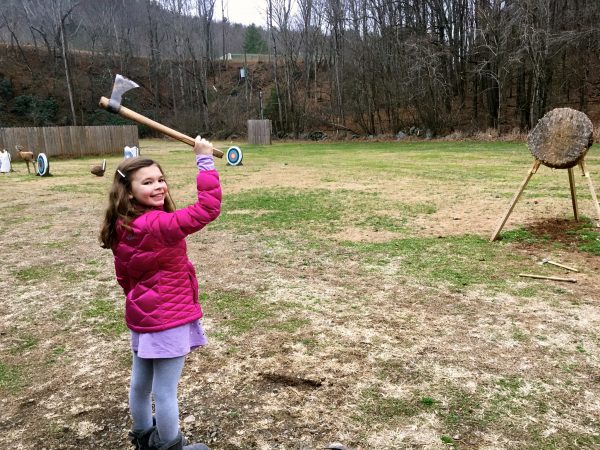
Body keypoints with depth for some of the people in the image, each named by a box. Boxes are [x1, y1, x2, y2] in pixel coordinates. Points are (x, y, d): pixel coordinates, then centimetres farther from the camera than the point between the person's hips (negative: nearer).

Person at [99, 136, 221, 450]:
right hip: (167, 318, -9)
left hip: (142, 316, 9)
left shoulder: (123, 228, 1)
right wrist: (205, 160, -27)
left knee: (141, 382, 22)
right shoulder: (158, 225, -27)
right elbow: (208, 208, -33)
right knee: (165, 390, 6)